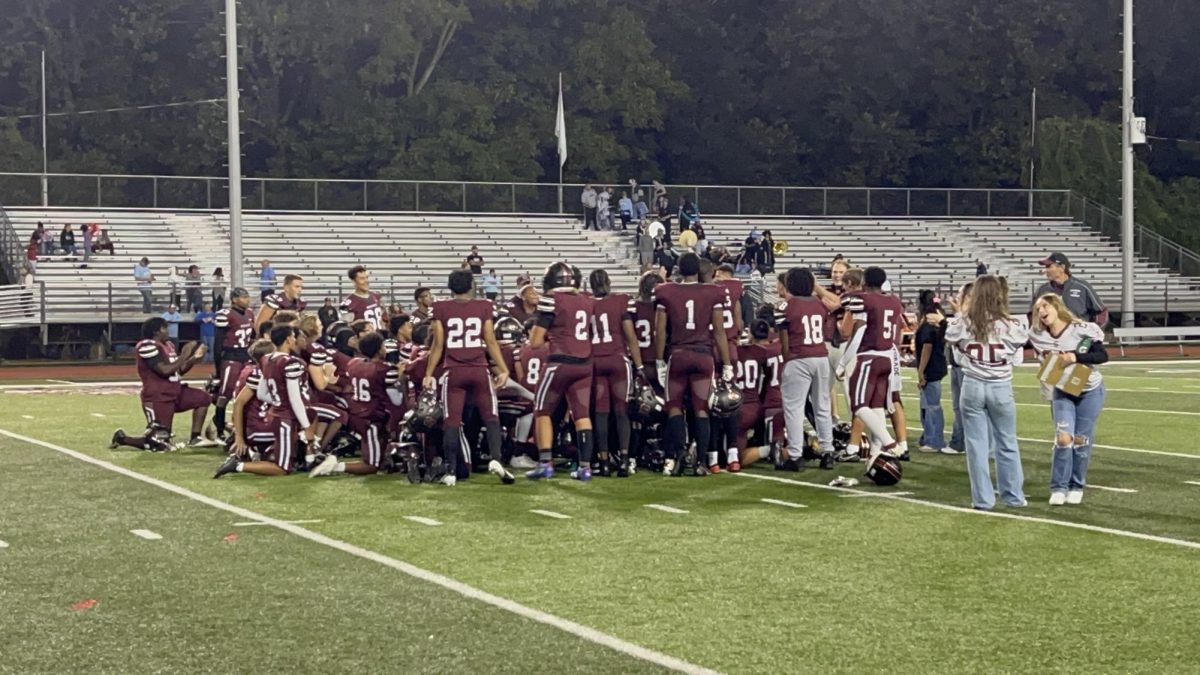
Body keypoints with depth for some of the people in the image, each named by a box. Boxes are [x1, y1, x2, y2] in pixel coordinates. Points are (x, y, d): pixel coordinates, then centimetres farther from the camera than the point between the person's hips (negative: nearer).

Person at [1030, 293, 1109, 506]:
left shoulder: (1081, 329, -22)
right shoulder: (1039, 337, -11)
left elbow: (1103, 356, -22)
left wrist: (1076, 357, -35)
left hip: (1090, 391, -2)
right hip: (1062, 391, 2)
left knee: (1081, 441, 3)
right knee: (1063, 438, -12)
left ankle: (1077, 487, 19)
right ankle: (1059, 488, -2)